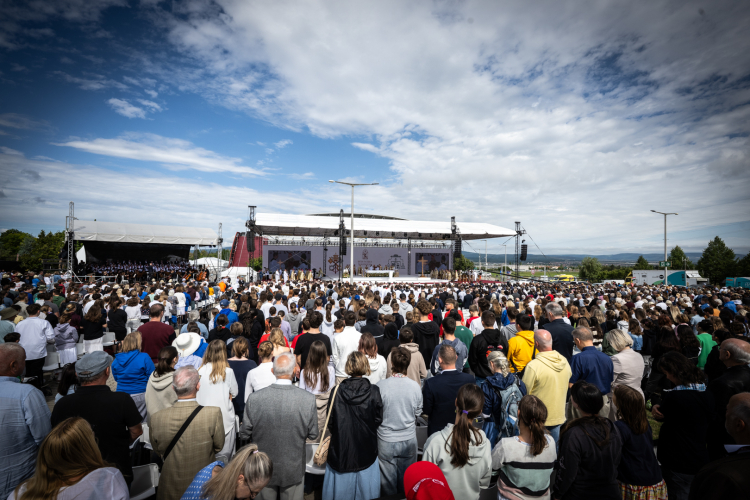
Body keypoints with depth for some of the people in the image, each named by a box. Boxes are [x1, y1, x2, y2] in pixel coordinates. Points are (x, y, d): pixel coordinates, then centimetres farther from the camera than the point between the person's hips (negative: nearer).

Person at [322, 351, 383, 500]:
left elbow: (330, 422, -5)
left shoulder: (337, 391, -14)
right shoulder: (374, 391, -15)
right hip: (366, 448, 0)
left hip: (341, 448, 0)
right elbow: (378, 420, -5)